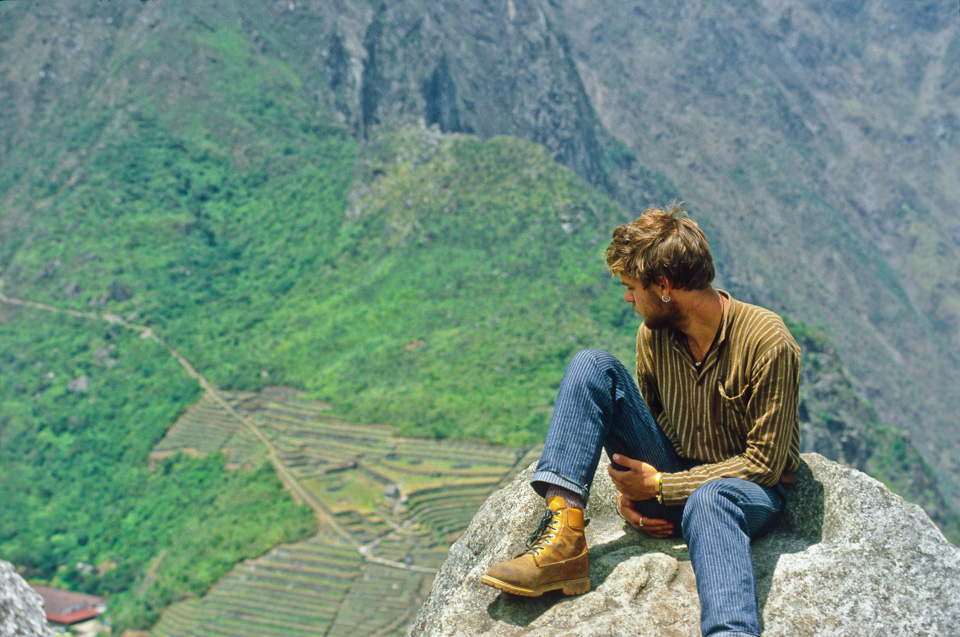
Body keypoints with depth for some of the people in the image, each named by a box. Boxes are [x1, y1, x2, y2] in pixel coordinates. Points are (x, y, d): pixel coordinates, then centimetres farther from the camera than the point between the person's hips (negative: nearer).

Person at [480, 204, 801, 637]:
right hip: (667, 478, 5)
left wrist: (660, 486, -18)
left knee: (709, 500, -43)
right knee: (593, 367, -14)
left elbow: (765, 463, -17)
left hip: (747, 491, -5)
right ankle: (563, 539, -26)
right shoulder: (654, 333, -2)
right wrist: (631, 486, -5)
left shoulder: (769, 343, -19)